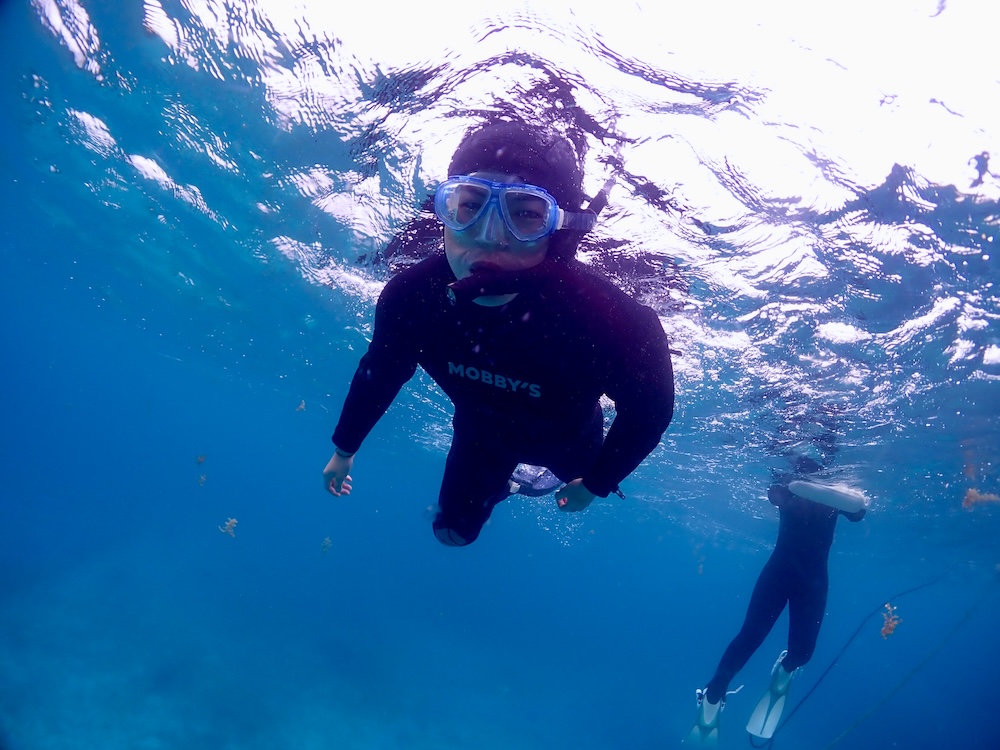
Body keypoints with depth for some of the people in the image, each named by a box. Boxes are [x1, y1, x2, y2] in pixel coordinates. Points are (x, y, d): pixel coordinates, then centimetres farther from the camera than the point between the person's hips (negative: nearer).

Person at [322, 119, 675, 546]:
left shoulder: (613, 321, -46)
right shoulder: (409, 297, -36)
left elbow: (651, 408, -25)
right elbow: (378, 374, -13)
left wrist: (598, 483, -12)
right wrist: (344, 449, 1)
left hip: (566, 439, -1)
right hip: (480, 431, 1)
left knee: (581, 485, 31)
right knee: (453, 532, 20)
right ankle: (503, 486, 48)